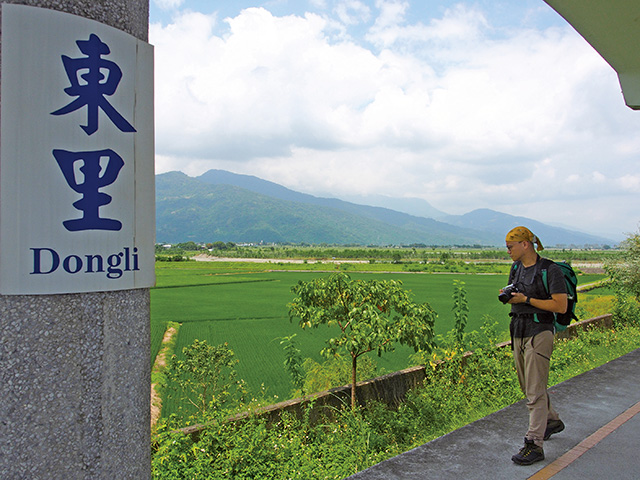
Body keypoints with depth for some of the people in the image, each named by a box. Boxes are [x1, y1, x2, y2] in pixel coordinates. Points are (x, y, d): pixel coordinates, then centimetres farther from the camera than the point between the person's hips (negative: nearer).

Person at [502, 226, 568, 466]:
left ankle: (534, 445, -1)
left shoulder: (551, 270, -13)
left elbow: (561, 306, -17)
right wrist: (506, 295, -2)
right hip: (518, 331, 8)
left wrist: (526, 299, -19)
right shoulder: (516, 267, 10)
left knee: (535, 391, -7)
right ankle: (552, 421, 42)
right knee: (528, 386, 19)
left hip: (539, 332, -8)